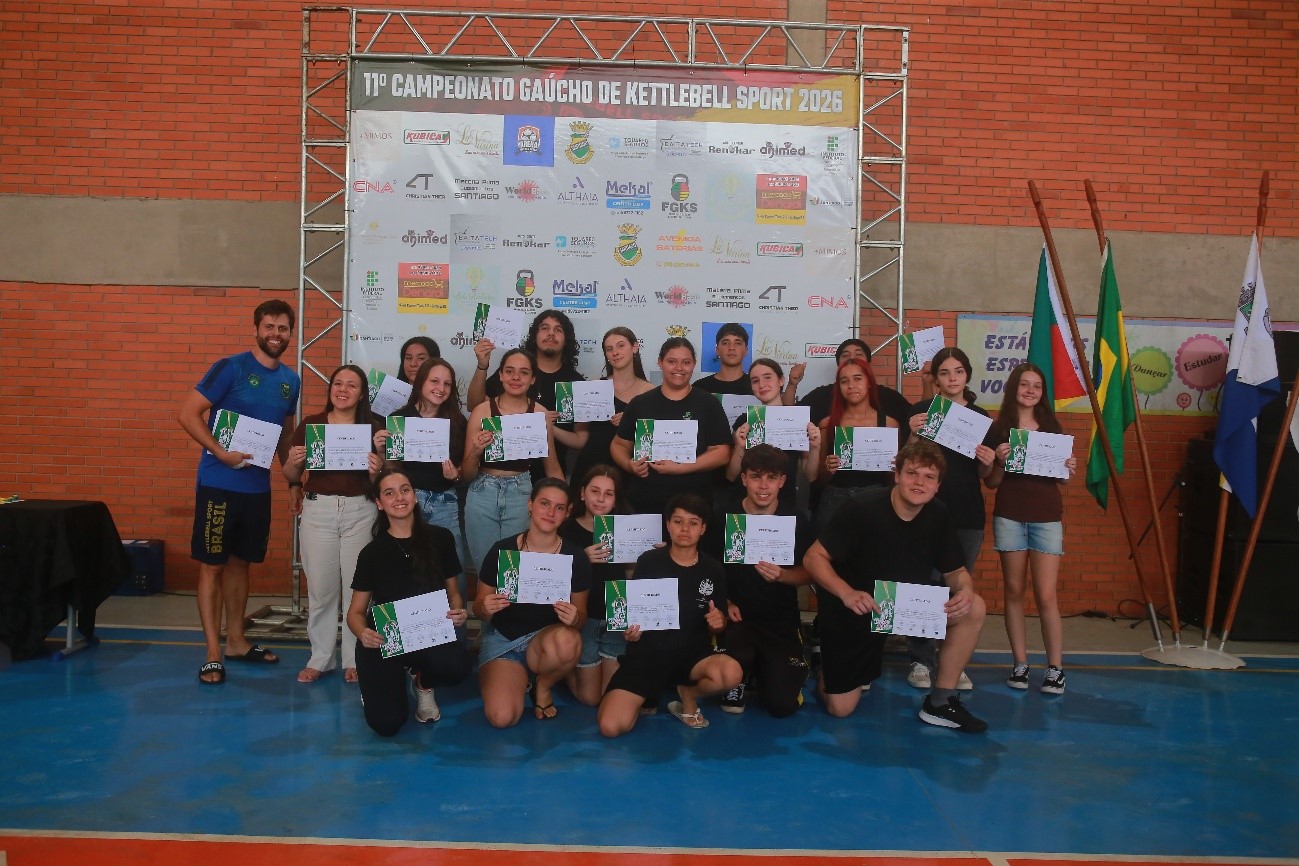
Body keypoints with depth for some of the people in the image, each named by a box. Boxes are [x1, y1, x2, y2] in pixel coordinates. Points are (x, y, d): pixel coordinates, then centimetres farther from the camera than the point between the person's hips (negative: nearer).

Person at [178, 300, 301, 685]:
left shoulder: (291, 381, 8)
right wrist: (221, 453, -21)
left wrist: (294, 480, 13)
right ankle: (213, 653, 7)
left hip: (258, 487, 6)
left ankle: (236, 641, 28)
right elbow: (187, 414, -12)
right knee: (212, 566, 1)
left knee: (240, 563, 16)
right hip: (219, 484, -6)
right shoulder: (231, 368, -10)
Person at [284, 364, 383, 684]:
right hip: (318, 510, 0)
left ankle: (354, 659, 14)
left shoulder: (373, 428, 4)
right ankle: (319, 658, 16)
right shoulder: (309, 425, 4)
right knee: (320, 586, 3)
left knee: (356, 585, 2)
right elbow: (291, 477, 9)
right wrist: (293, 461, -12)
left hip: (359, 511, 0)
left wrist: (376, 470, -16)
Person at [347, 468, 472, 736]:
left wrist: (458, 612, -11)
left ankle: (423, 682, 5)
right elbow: (356, 611, 6)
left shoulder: (439, 539, 2)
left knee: (459, 667, -35)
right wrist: (363, 633, -17)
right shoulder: (372, 552, 1)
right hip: (383, 639, 0)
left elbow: (453, 592, 12)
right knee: (386, 724, -20)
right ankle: (392, 680, 18)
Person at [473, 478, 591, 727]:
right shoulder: (502, 551, -9)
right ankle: (522, 678, 12)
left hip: (547, 635, 1)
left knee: (568, 641, -37)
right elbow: (479, 608, 1)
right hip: (502, 638, 0)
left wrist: (574, 618, -23)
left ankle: (542, 685, -1)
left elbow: (581, 616, 1)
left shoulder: (575, 557, -7)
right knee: (502, 717, -25)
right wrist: (486, 608, -24)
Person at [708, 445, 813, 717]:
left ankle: (766, 670, 28)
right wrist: (724, 602, -13)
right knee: (736, 656, -34)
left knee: (782, 704, -10)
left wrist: (782, 575, -19)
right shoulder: (723, 517, -7)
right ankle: (738, 680, 7)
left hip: (781, 620, 1)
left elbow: (808, 573, 2)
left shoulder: (796, 521, -5)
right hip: (736, 615, -1)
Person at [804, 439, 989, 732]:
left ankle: (940, 702, -3)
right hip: (854, 608, -4)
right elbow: (814, 557, -23)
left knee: (973, 608, -17)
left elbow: (955, 571, 0)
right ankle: (830, 669, 33)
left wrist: (965, 590, -24)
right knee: (840, 708, -4)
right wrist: (847, 593, -39)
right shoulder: (862, 510, -26)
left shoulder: (938, 516, -10)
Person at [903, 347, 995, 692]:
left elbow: (983, 476, 14)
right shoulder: (921, 410, -1)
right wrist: (913, 433, -20)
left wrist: (988, 463, -8)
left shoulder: (980, 416, 10)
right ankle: (921, 660, 7)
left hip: (968, 515, 3)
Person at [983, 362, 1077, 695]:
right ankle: (1020, 664, 14)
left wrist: (1070, 468, -7)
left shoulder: (1052, 427, 8)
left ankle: (1055, 668, 6)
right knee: (1014, 591, 6)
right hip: (1009, 517, 0)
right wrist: (1000, 461, -17)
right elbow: (991, 482, 2)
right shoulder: (997, 429, 1)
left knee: (1046, 596, -3)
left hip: (1047, 518, 1)